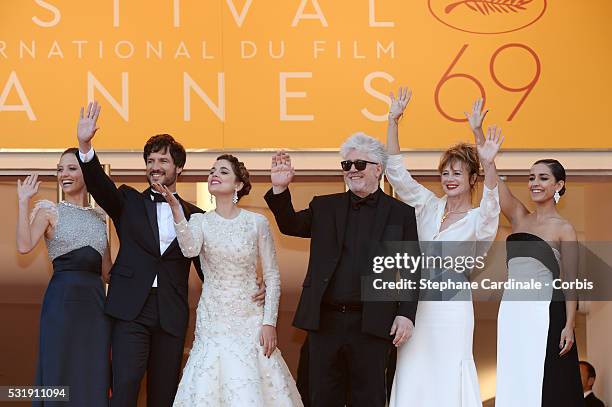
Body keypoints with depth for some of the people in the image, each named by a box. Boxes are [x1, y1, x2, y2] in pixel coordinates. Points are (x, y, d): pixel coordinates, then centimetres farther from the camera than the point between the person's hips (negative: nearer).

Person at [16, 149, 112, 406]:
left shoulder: (99, 217, 16)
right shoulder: (50, 211, 3)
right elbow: (24, 245, -16)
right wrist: (23, 202, -12)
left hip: (96, 301, 5)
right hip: (63, 300, -5)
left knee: (93, 377, 6)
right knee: (62, 374, -2)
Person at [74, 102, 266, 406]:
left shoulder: (194, 216, 12)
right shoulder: (129, 202, 11)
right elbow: (99, 184, -6)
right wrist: (85, 147, -24)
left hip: (172, 314, 2)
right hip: (131, 309, -2)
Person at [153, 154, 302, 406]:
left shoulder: (257, 222, -1)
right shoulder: (200, 221, 2)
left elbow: (272, 276, 1)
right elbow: (190, 250, -20)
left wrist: (269, 322, -5)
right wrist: (175, 209, -32)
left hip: (250, 320, -1)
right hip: (212, 321, 1)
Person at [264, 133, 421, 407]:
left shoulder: (401, 214, 4)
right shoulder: (325, 207, 11)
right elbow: (290, 225, 12)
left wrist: (406, 314, -8)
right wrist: (280, 189, -5)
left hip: (372, 323, -3)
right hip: (325, 320, 3)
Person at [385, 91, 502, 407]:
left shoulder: (479, 219, -3)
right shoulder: (430, 206, 10)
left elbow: (491, 203, -26)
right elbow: (396, 171, 7)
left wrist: (488, 165, -45)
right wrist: (393, 120, -2)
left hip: (452, 305, -4)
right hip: (418, 300, 5)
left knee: (449, 375, -3)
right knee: (413, 375, 6)